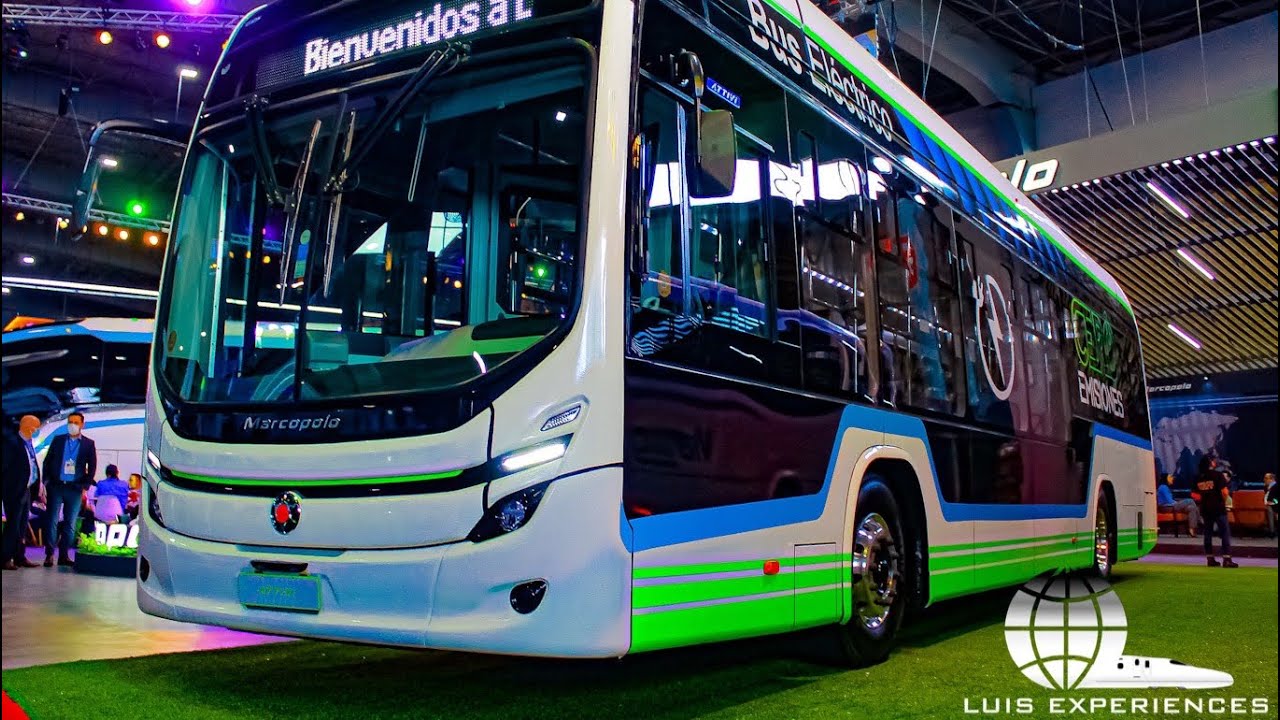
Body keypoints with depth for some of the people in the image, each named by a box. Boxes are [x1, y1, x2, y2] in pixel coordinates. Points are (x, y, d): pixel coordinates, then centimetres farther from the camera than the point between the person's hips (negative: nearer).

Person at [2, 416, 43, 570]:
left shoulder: (28, 444, 13)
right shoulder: (11, 441, -10)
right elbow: (5, 464, -14)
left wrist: (38, 484, 6)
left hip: (27, 490, 8)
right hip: (15, 490, -8)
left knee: (22, 525, 12)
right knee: (13, 524, -5)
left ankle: (19, 557, 18)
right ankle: (6, 558, 1)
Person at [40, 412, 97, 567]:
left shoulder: (89, 444, 5)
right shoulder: (58, 440, 8)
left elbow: (92, 467, 5)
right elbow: (47, 461, 9)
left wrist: (85, 486, -1)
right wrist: (47, 481, 0)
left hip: (75, 488, 0)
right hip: (56, 486, 0)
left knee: (70, 524, 2)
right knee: (52, 521, -2)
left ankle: (64, 555, 7)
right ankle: (49, 554, 2)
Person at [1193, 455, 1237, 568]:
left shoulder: (1198, 478, 6)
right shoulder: (1218, 475, -9)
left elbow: (1195, 494, 7)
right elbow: (1224, 492, -15)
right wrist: (1223, 502, 2)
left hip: (1205, 509, 5)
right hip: (1218, 508, -5)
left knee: (1208, 533, 11)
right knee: (1225, 533, -1)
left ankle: (1210, 559, 13)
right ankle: (1226, 559, -7)